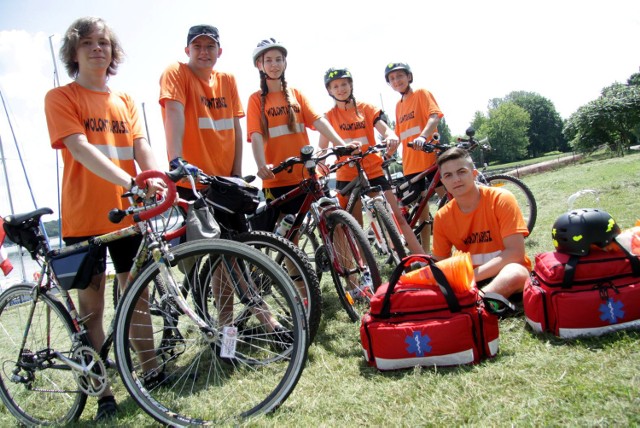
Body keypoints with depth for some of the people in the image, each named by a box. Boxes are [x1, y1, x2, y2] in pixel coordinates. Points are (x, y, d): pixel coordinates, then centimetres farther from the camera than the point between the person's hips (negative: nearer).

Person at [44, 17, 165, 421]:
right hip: (84, 218, -4)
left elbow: (141, 147, 0)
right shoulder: (61, 97, -1)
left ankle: (151, 370, 27)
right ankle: (104, 392, 14)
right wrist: (130, 182, -31)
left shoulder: (125, 101, 14)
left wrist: (156, 180, -22)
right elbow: (80, 148, -16)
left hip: (128, 213, 4)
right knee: (92, 306, 3)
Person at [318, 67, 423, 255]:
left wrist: (392, 136, -30)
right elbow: (322, 147, -3)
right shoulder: (329, 116, 5)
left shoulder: (366, 108, 7)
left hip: (373, 170, 0)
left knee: (397, 217, -2)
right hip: (347, 174, 0)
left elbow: (384, 128, -6)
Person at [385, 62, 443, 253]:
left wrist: (423, 136, -34)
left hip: (429, 157, -6)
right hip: (410, 163, 6)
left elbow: (434, 116, -16)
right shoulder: (399, 105, 17)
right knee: (422, 208, 9)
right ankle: (426, 252, 15)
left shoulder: (422, 94, 0)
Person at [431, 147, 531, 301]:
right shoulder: (442, 217, -2)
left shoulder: (501, 199, -13)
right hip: (469, 278, 3)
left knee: (516, 273, -38)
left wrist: (471, 276, -26)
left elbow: (516, 253, -19)